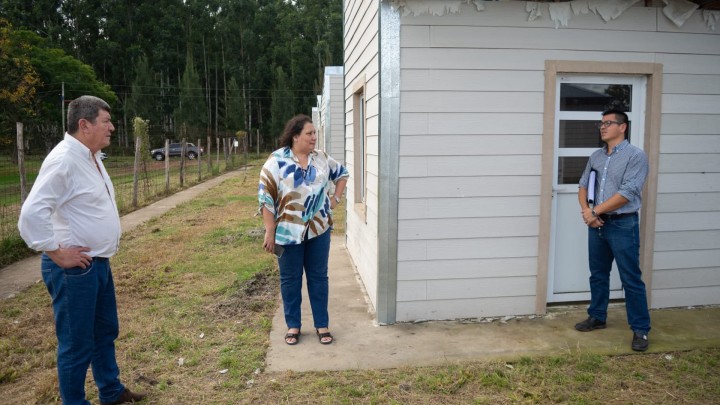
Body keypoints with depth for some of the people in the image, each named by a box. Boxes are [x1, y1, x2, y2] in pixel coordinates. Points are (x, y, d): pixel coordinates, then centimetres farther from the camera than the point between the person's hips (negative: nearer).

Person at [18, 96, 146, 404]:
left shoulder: (91, 157, 10)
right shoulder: (64, 159, -20)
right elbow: (32, 213, -28)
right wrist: (57, 253, -20)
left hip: (99, 263, 10)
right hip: (73, 269, -10)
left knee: (106, 332, 22)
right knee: (77, 344, 4)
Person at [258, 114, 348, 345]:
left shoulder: (321, 159, 4)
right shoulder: (277, 160, -10)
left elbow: (342, 174, 22)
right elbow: (266, 197, -11)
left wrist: (335, 199, 9)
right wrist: (270, 232, -13)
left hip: (318, 229, 3)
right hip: (289, 231, -3)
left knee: (318, 277, 10)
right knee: (290, 279, 9)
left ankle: (322, 325, 22)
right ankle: (293, 326, 25)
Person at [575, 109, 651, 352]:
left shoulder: (635, 156, -9)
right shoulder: (596, 157, 11)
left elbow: (626, 193, -17)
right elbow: (583, 186, 10)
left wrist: (594, 211, -14)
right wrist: (586, 210, -10)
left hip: (623, 225, -6)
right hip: (597, 224, 6)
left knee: (631, 280, 0)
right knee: (598, 275, 16)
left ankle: (640, 329, 10)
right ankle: (597, 317, 30)